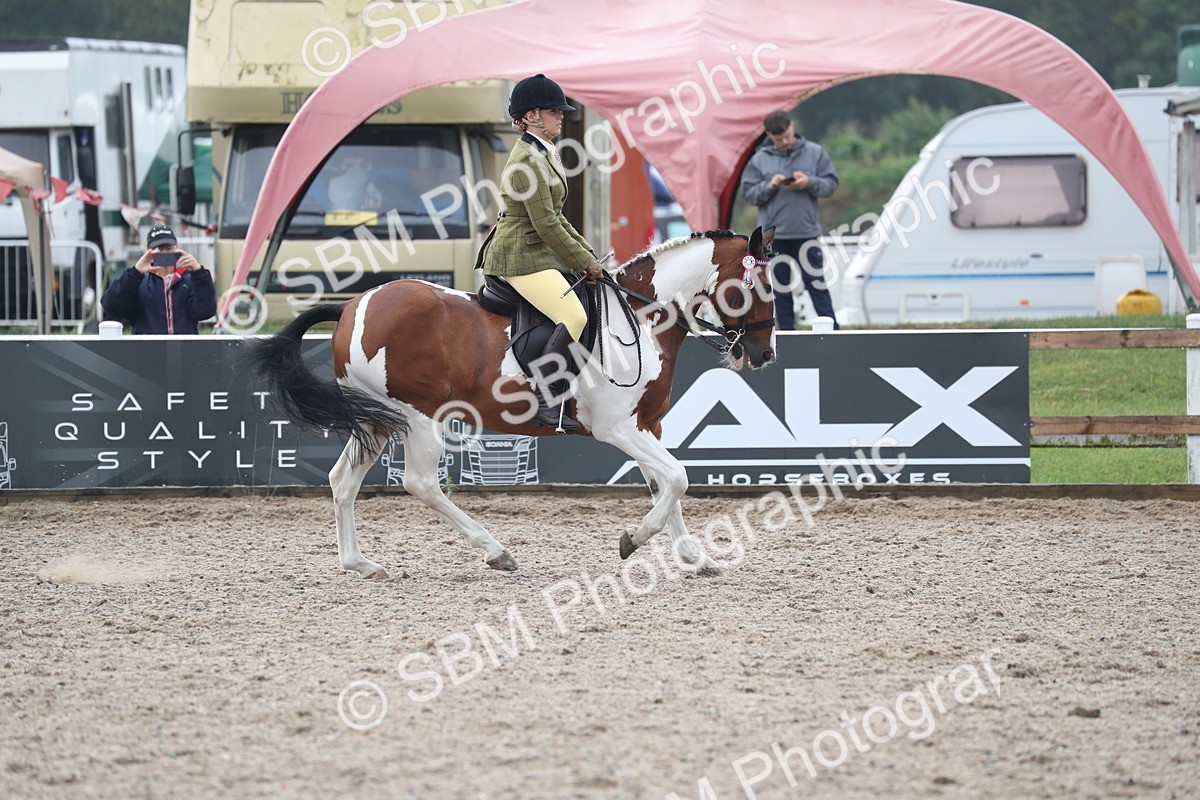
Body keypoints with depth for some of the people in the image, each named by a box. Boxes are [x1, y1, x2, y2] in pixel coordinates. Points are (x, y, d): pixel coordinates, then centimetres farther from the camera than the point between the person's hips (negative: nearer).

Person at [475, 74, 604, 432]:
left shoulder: (543, 155, 15)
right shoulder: (527, 161, -18)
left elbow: (554, 218, 22)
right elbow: (546, 225, -20)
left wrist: (586, 252, 14)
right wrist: (584, 261, -13)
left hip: (538, 253, 11)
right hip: (521, 257, -11)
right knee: (573, 317, -24)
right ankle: (545, 405, -23)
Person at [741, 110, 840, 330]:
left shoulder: (815, 153, 3)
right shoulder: (759, 159, 3)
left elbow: (831, 184, 3)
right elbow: (748, 193, 3)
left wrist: (809, 183, -15)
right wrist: (769, 186, -15)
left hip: (807, 232, -1)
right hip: (774, 235, 1)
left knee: (816, 283, 1)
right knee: (780, 287, 6)